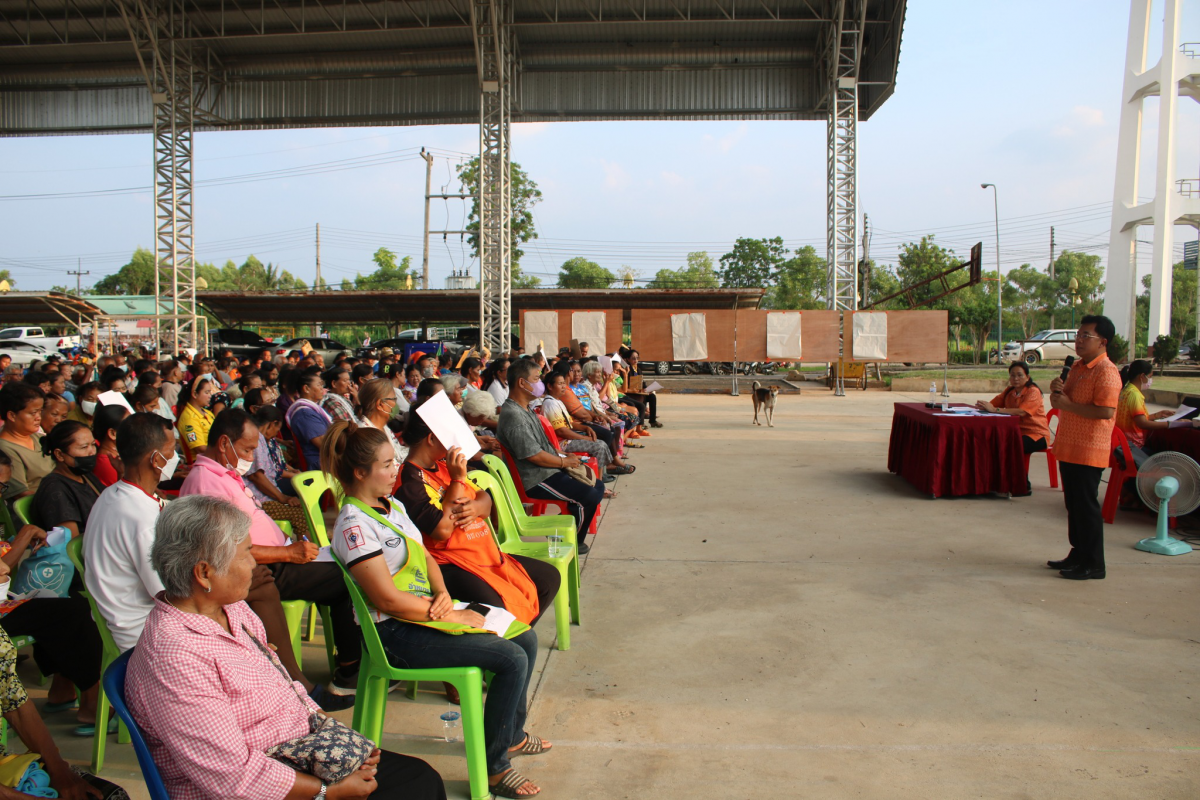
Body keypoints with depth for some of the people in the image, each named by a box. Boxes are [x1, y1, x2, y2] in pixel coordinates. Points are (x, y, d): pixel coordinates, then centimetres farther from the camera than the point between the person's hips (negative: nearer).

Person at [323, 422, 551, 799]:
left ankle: (512, 735, 26)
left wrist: (443, 594, -5)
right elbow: (387, 599, -23)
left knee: (525, 638, 8)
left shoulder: (393, 506, 10)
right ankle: (494, 767, -4)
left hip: (429, 609, 10)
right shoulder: (354, 525, -19)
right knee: (512, 659, -19)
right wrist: (456, 615, -17)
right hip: (397, 632, -9)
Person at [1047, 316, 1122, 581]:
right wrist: (1057, 391, 2)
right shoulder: (1077, 367, 14)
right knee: (1074, 505, 15)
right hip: (1069, 448, 9)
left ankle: (1094, 564, 6)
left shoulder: (1106, 372, -15)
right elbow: (1066, 401, 24)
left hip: (1089, 450, -9)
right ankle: (1078, 555, 26)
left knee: (1086, 506, -3)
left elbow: (1106, 411, -26)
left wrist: (1068, 404, -20)